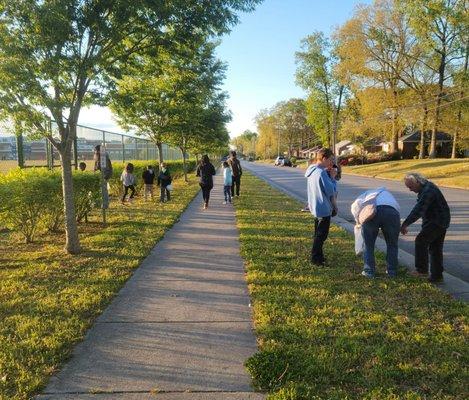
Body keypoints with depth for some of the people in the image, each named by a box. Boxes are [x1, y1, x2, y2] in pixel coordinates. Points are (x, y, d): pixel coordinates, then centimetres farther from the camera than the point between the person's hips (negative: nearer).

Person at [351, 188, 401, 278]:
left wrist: (358, 221, 23)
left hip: (371, 212, -2)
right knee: (392, 244, 22)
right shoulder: (388, 194, 42)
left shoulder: (367, 194, 34)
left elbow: (356, 205, 13)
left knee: (368, 244, 16)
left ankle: (369, 271, 20)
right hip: (391, 212, 2)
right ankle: (392, 271, 28)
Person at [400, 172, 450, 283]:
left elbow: (418, 210, -29)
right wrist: (406, 223, 16)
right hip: (441, 222, 10)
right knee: (435, 248, 12)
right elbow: (418, 209, 18)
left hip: (437, 222, -10)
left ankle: (422, 270, -9)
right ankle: (437, 275, 19)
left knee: (421, 241, -14)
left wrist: (405, 224, -29)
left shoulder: (428, 191, -23)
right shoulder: (425, 189, 11)